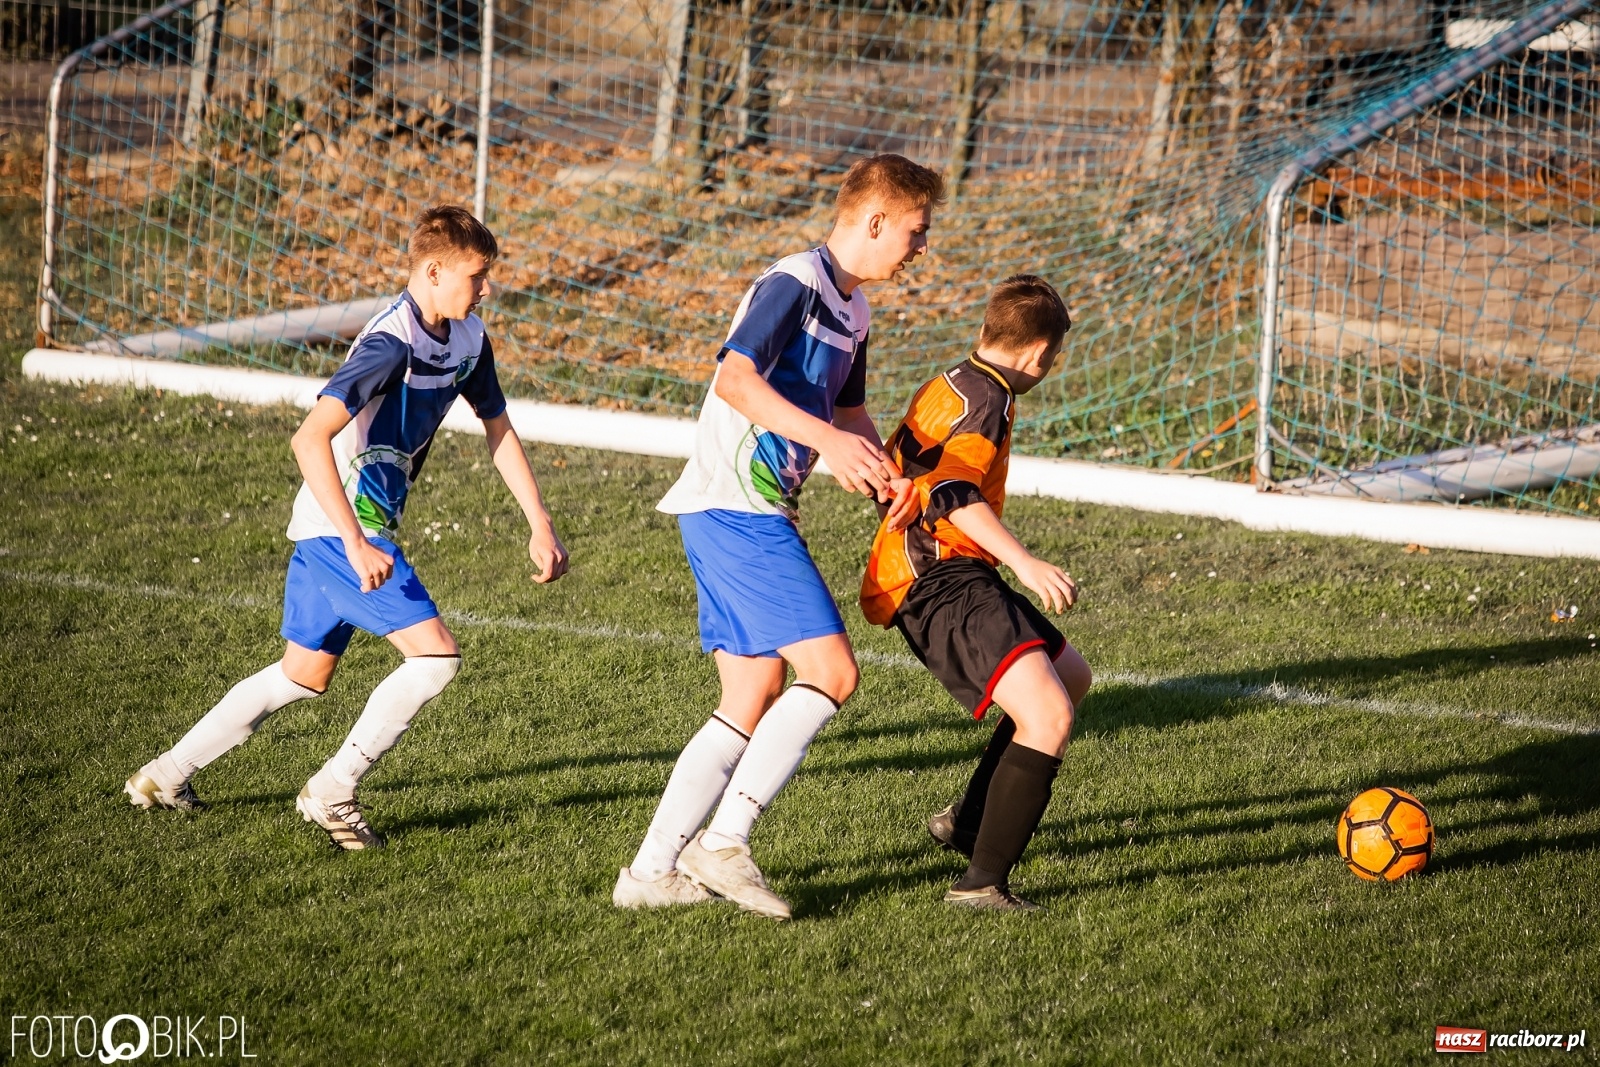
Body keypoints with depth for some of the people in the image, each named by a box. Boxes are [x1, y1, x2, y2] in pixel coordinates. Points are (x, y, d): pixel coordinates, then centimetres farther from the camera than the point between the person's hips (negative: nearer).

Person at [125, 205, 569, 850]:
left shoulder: (467, 338, 4)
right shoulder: (392, 344, -24)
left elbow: (499, 431, 16)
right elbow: (309, 439, -32)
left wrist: (541, 526, 9)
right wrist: (356, 545, -36)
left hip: (342, 528, 10)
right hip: (342, 526, -10)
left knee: (303, 676, 19)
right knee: (436, 656, -15)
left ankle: (166, 777, 28)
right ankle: (332, 794, -5)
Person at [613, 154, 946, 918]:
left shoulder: (850, 312, 19)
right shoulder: (794, 284, -12)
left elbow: (848, 410, 31)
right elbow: (735, 378, -25)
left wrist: (885, 475, 13)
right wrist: (825, 438, -32)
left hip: (758, 513, 10)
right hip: (735, 506, -10)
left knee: (754, 702, 8)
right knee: (831, 673, -13)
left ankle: (651, 870, 9)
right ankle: (724, 840, -10)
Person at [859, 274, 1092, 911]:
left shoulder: (946, 386, 18)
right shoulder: (986, 401, -11)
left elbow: (891, 475, 31)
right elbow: (952, 492, -28)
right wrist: (1025, 563, -34)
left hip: (939, 582, 11)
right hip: (943, 584, -11)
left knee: (1072, 678, 25)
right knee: (1048, 716, -25)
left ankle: (968, 823, 31)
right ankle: (982, 882, -27)